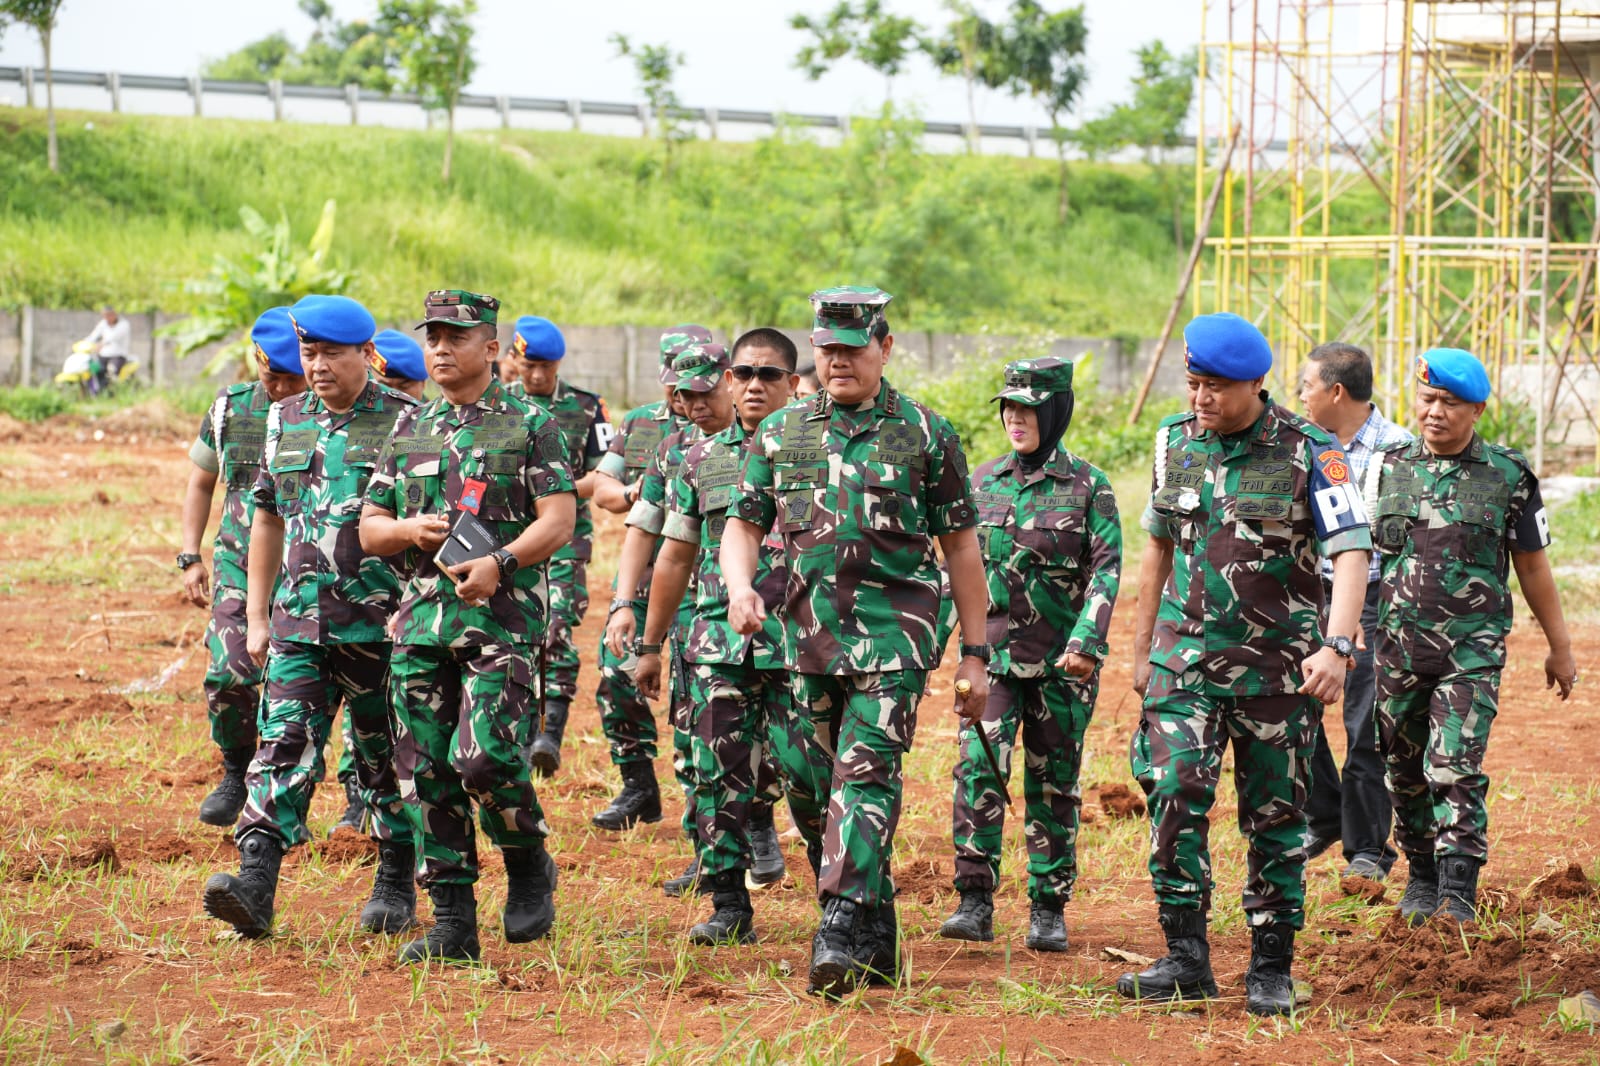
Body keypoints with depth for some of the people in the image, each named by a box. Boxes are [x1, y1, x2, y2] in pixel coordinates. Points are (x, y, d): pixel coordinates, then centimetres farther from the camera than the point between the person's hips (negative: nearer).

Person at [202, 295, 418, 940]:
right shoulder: (286, 422, 11)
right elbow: (268, 520, 18)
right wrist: (257, 614, 15)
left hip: (381, 621, -3)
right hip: (301, 617, 3)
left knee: (386, 755, 6)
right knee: (286, 742, -9)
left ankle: (396, 886, 20)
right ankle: (254, 888, -19)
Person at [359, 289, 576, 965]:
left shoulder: (528, 425, 2)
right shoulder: (409, 429, 16)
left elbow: (559, 518, -6)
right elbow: (369, 529, 17)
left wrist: (499, 562, -20)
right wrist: (411, 530, -4)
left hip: (502, 618, -5)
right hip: (421, 621, 5)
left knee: (485, 758, -18)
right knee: (427, 773, 2)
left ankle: (530, 867, 9)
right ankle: (452, 923, 7)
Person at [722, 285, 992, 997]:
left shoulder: (926, 435, 3)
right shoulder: (780, 434, 11)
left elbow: (961, 549, 6)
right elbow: (743, 524, 11)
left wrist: (975, 656, 4)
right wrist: (740, 586, -12)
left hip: (894, 631, -4)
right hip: (810, 633, 4)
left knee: (867, 774, -18)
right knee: (830, 785, 9)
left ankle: (841, 931, -27)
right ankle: (877, 942, 19)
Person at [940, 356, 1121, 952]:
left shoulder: (1088, 487, -2)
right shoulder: (984, 482, 8)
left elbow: (1106, 568, -9)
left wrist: (1086, 641, -21)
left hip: (1062, 659, -2)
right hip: (993, 651, 2)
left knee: (1054, 783, 4)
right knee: (978, 768, -13)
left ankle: (1048, 911, 12)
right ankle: (975, 902, -12)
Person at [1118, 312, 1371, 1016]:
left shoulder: (1310, 453, -9)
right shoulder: (1175, 442, 6)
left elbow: (1350, 552, -15)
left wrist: (1337, 647, -29)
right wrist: (1141, 650, 18)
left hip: (1276, 666, -3)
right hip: (1185, 658, 3)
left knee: (1274, 816, 3)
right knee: (1175, 793, -13)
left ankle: (1272, 970, 13)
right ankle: (1186, 961, -9)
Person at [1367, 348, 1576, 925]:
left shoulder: (1508, 476, 0)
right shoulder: (1387, 467, 6)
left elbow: (1532, 566, 8)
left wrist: (1560, 647, 12)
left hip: (1472, 649, -3)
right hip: (1397, 645, 3)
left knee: (1457, 769, -14)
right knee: (1405, 770, 10)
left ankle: (1458, 893, -14)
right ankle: (1421, 874, 27)